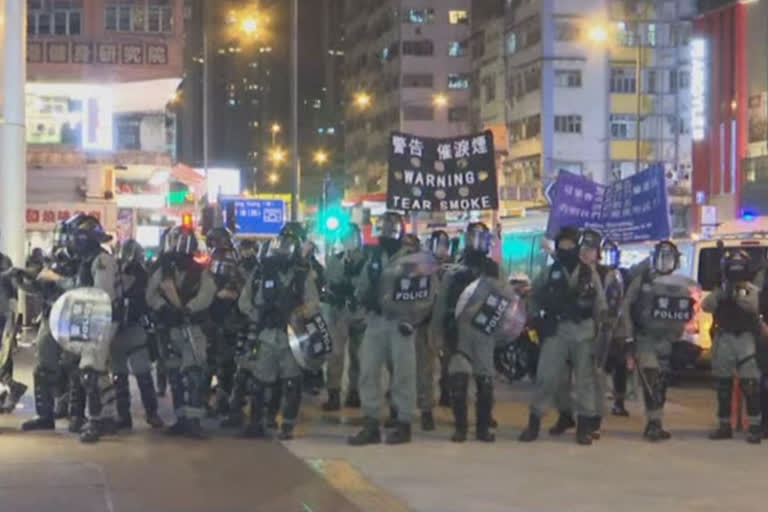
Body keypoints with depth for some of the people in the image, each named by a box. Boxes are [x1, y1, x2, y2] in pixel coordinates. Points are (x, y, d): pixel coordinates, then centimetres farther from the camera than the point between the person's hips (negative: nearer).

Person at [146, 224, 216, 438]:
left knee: (194, 373, -16)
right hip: (169, 329, 5)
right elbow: (151, 294, 0)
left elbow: (206, 295, -14)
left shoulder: (200, 272, 1)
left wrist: (186, 310, -25)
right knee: (175, 375, 10)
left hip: (192, 328, -5)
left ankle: (193, 419, -19)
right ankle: (182, 418, 18)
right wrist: (163, 307, -17)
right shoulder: (163, 271, 11)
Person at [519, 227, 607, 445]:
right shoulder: (550, 272, 6)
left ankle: (585, 425, 10)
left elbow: (600, 304, 6)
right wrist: (537, 319, 8)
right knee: (546, 376, -5)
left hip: (584, 330, 0)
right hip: (556, 329, 0)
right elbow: (533, 295, 18)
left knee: (585, 377, 4)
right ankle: (534, 423, 1)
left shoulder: (589, 272, 5)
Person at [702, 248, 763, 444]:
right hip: (723, 339, 4)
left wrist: (737, 294, -23)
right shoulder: (720, 290, 12)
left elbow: (753, 305, -16)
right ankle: (724, 426, 16)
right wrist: (721, 293, -17)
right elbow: (706, 306, -4)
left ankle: (755, 427, -9)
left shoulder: (752, 290, 4)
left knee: (750, 384, -11)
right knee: (724, 385, 8)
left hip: (745, 339, -4)